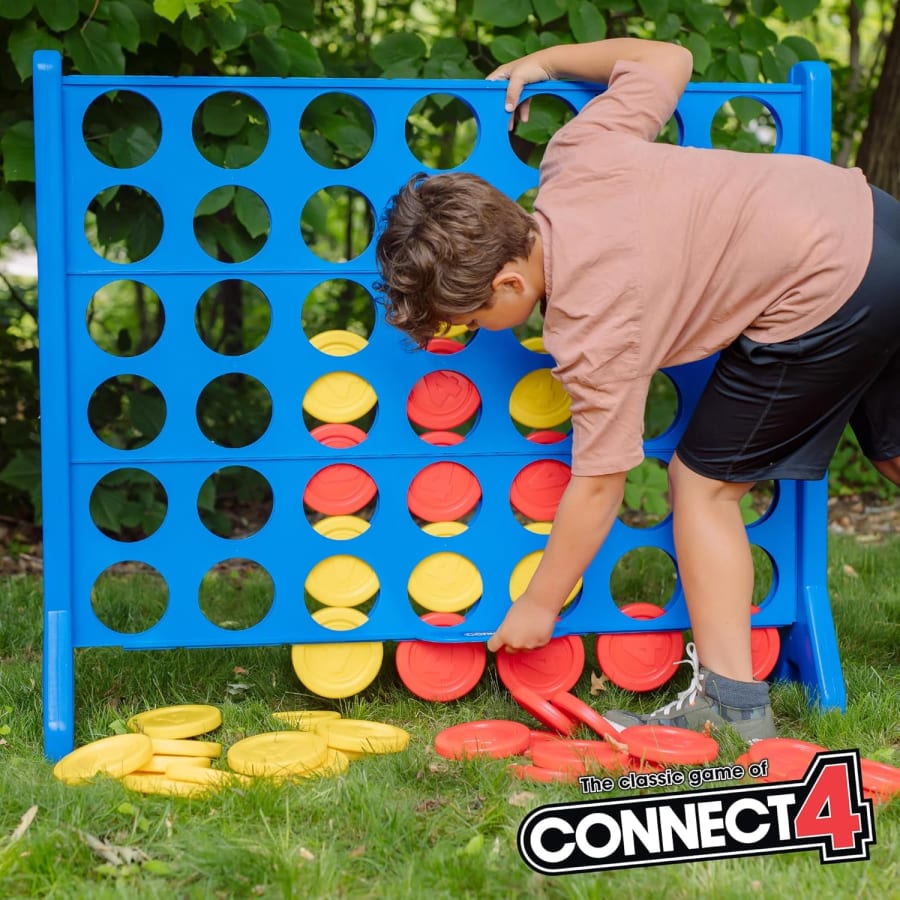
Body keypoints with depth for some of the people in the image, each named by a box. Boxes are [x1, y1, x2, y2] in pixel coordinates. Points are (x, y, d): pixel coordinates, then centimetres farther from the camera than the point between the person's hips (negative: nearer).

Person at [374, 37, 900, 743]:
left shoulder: (590, 333, -18)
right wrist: (546, 60, 20)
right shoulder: (574, 156, -3)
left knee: (704, 481, 5)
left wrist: (536, 608, 4)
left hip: (826, 301, -9)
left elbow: (597, 487, -8)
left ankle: (733, 705, 10)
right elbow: (669, 59, 11)